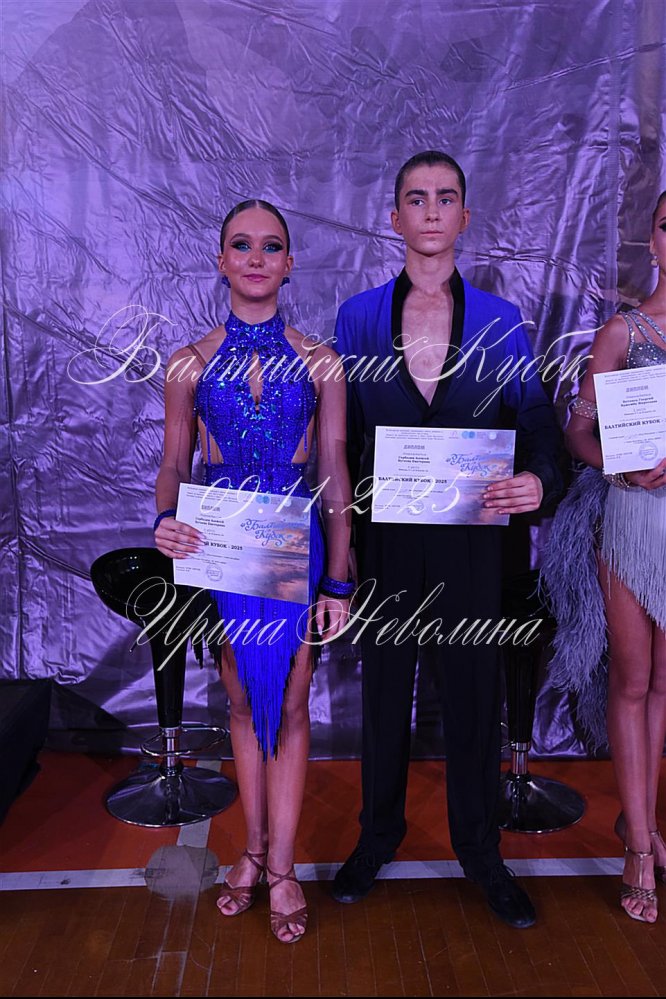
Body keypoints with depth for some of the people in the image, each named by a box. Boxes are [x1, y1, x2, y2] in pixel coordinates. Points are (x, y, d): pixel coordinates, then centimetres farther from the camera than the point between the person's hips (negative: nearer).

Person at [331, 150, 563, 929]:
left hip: (469, 536, 0)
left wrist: (538, 479, -22)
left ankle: (479, 849, 31)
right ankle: (379, 835, 35)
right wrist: (341, 539, -4)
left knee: (472, 690, 9)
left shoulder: (499, 322, 1)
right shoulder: (357, 317, 1)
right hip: (385, 536, 0)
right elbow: (341, 436, 2)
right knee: (384, 686, 13)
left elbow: (535, 420, 1)